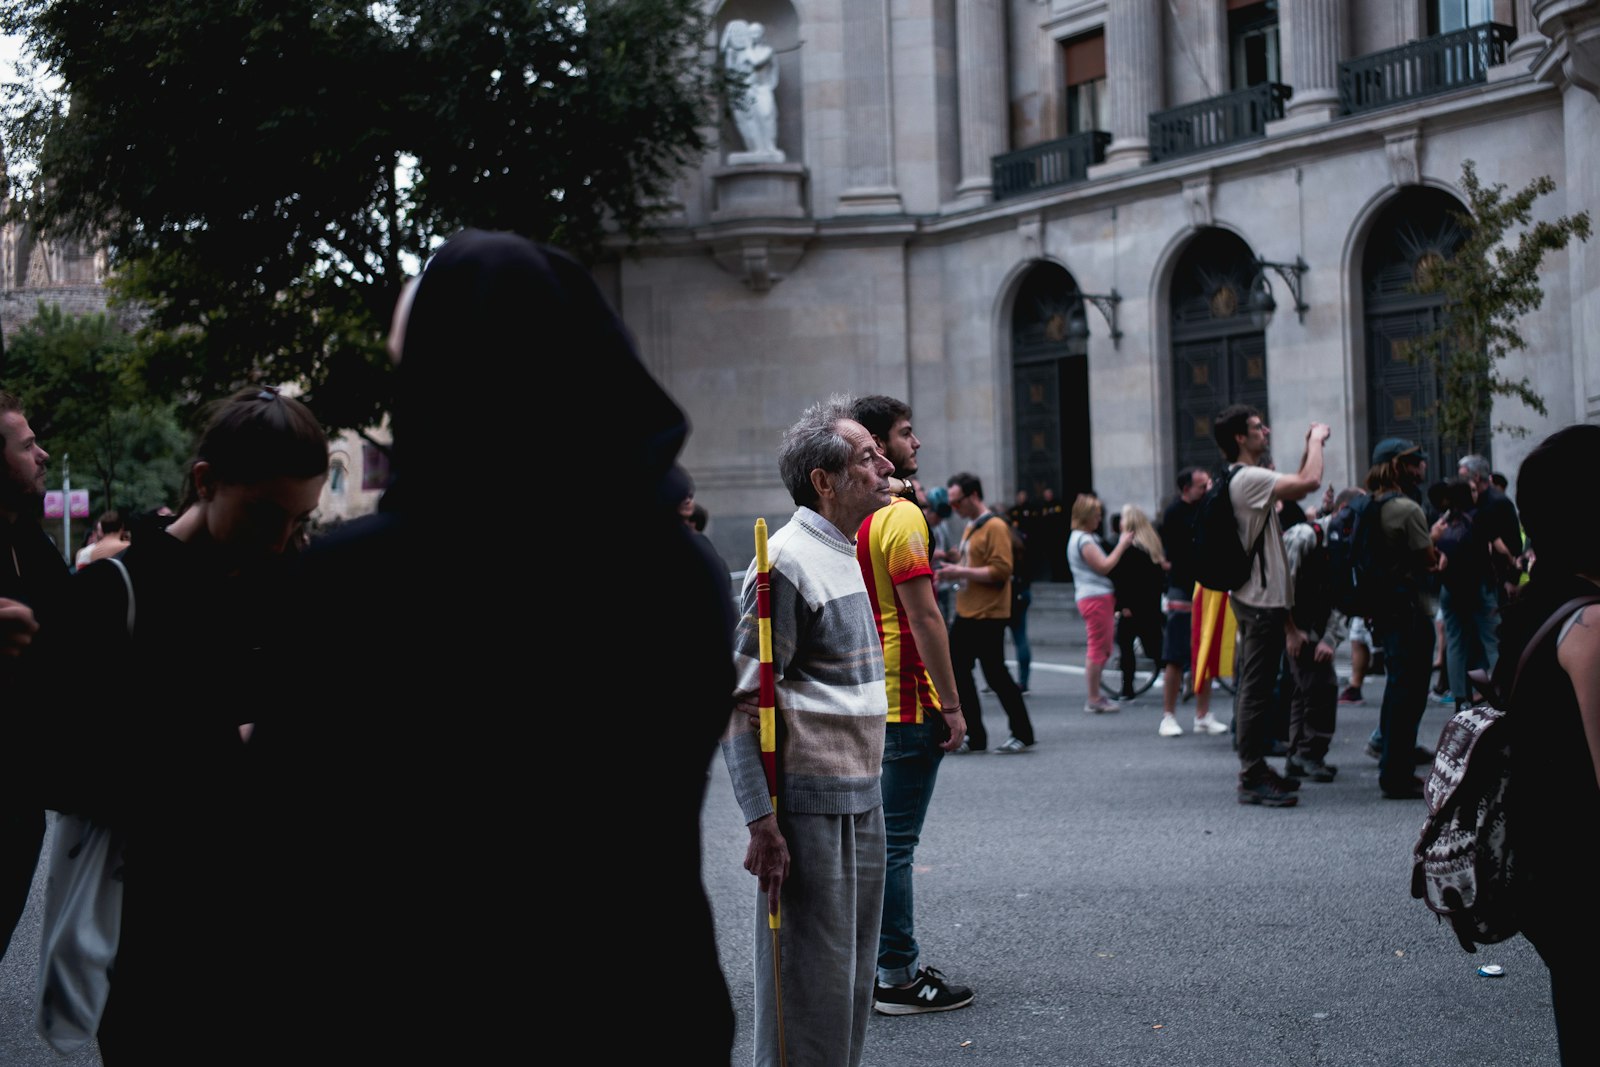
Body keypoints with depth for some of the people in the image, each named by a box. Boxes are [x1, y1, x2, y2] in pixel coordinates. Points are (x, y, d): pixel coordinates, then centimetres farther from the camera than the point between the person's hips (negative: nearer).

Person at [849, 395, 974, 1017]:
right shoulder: (901, 517, -16)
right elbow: (924, 618, -19)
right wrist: (951, 704, -15)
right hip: (906, 705, -8)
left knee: (868, 838, 15)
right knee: (894, 844, -4)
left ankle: (871, 964, 22)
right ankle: (899, 977, 1)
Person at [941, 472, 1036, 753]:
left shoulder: (995, 527, -13)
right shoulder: (970, 527, 15)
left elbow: (1001, 571, -20)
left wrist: (962, 572, -20)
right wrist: (952, 573, 6)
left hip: (988, 616, -9)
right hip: (966, 614, 9)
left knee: (995, 675, -4)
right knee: (957, 672, 7)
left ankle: (1022, 735, 9)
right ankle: (974, 737, 15)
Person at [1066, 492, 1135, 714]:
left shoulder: (1086, 538, 20)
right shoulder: (1083, 540, -13)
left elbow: (1103, 565, 19)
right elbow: (1104, 566, -18)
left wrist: (1121, 543, 11)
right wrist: (1122, 545, -11)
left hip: (1100, 597, 11)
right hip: (1095, 598, -11)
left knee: (1101, 649, 14)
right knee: (1098, 648, -8)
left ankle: (1094, 695, 18)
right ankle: (1093, 699, -6)